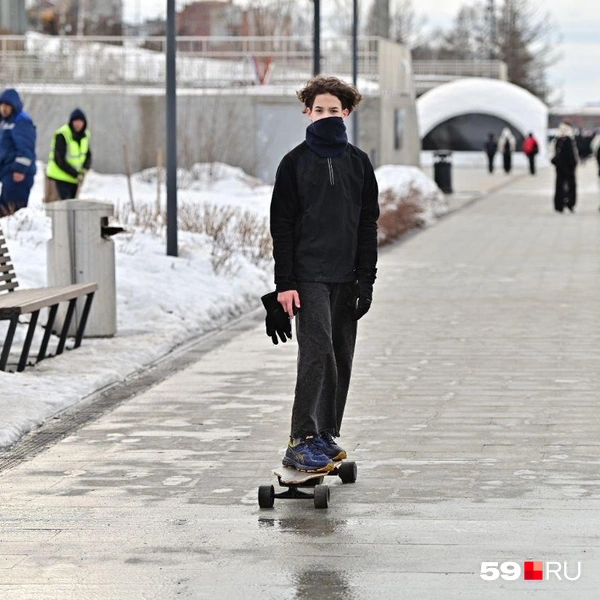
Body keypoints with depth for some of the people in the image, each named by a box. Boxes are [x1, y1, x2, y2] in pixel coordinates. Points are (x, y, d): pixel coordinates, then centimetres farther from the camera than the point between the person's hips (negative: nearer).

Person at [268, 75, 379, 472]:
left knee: (342, 358, 6)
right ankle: (301, 441, -17)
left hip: (346, 278, 4)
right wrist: (285, 283, -8)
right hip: (309, 276, -4)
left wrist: (366, 279, 3)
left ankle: (327, 435, 17)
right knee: (318, 352, -16)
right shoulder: (295, 163, 1)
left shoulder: (358, 163, 10)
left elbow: (368, 225, 11)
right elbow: (283, 226, -1)